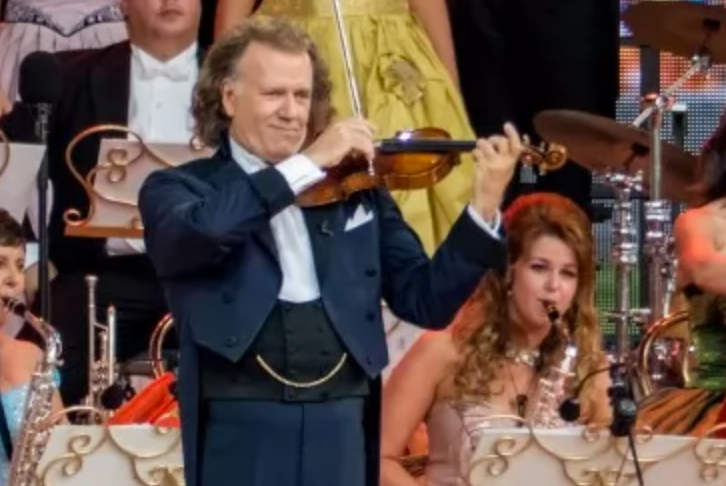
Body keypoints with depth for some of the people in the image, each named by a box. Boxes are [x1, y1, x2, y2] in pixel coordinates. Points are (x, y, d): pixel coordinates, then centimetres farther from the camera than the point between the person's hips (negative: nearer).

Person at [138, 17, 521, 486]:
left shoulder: (358, 190, 13)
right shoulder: (179, 188, 5)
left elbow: (426, 301, 9)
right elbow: (195, 234, -20)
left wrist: (485, 206, -5)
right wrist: (306, 165, -17)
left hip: (341, 435, 3)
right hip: (242, 437, -3)